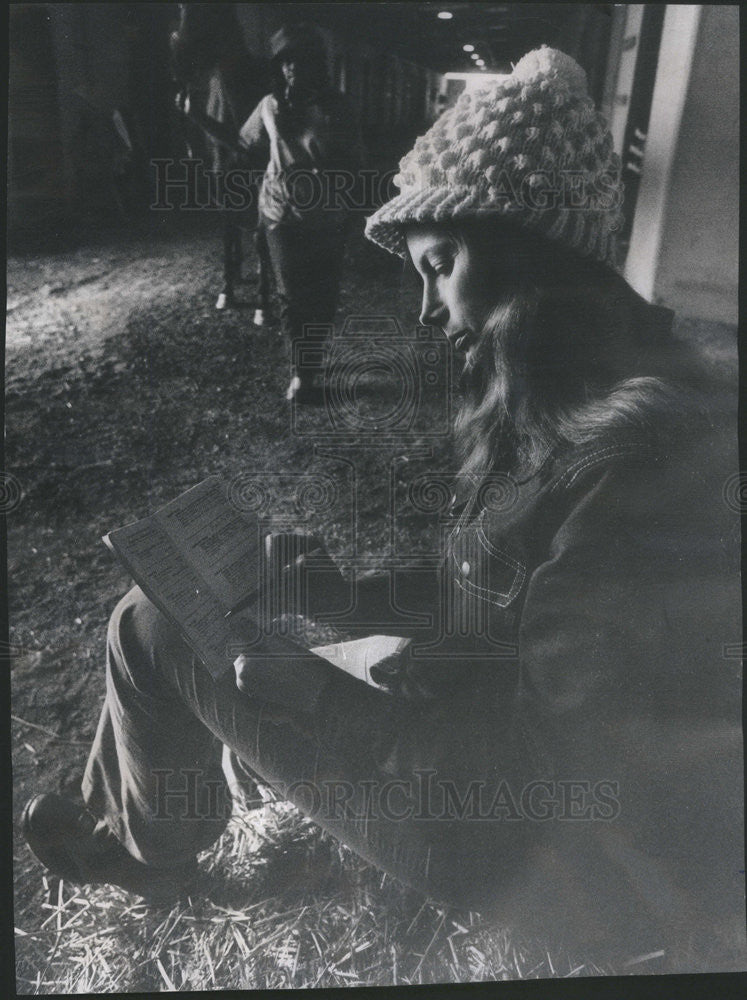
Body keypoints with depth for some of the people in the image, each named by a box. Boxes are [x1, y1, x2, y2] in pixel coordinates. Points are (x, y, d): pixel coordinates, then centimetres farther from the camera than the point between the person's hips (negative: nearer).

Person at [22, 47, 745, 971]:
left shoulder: (634, 452, -29)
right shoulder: (567, 400, 0)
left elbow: (560, 762, -25)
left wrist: (328, 699, -21)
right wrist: (352, 595, 2)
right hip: (494, 720, 9)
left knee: (150, 630, -3)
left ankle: (152, 851, 28)